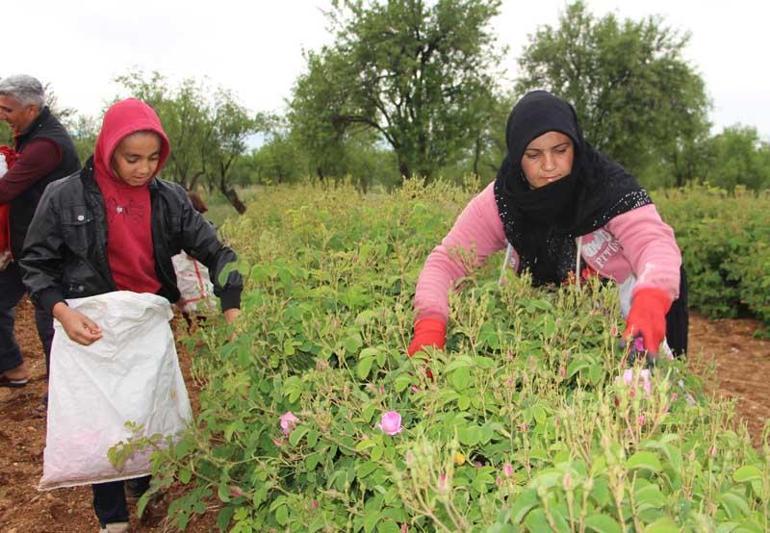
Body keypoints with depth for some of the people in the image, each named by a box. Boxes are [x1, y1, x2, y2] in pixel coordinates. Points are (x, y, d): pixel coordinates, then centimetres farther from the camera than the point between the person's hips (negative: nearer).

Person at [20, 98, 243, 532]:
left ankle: (153, 493, 42)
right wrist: (61, 310, -22)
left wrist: (232, 307, -18)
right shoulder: (66, 197, -12)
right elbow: (37, 264, -4)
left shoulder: (169, 198, -5)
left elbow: (215, 250, -4)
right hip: (94, 330, -2)